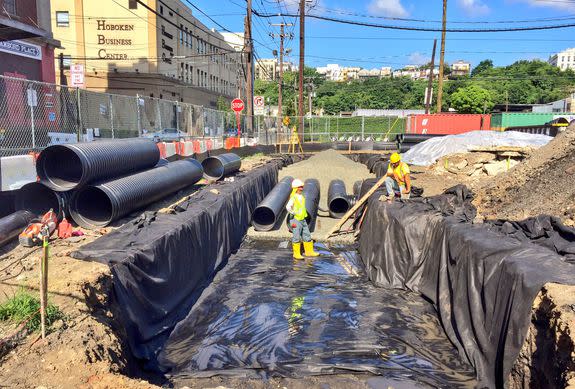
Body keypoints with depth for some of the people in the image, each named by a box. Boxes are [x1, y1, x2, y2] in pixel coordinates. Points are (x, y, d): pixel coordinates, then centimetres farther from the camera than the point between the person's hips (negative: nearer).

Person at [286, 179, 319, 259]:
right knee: (297, 237, -1)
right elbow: (288, 207, -29)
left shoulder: (301, 197, 9)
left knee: (307, 236, 12)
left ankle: (309, 251, 23)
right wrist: (294, 213, -19)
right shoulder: (293, 197, -16)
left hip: (303, 219, 8)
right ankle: (296, 254, 9)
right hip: (296, 220, -8)